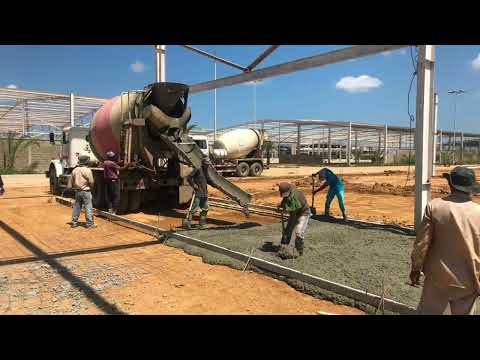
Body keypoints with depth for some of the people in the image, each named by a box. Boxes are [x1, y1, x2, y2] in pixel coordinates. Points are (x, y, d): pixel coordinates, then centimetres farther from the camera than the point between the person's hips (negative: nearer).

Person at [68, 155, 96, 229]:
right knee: (88, 207, -2)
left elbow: (70, 181, 13)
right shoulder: (87, 170, -13)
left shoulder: (75, 170, 7)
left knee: (76, 207, 15)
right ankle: (90, 224, -1)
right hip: (85, 191, -7)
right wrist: (91, 187, 7)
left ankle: (74, 222, 22)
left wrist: (71, 187, 24)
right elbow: (91, 182, -12)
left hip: (77, 191, 7)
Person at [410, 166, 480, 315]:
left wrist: (416, 268, 4)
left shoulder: (434, 206, -13)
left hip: (438, 278, -1)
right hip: (468, 283, 2)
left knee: (427, 312, 13)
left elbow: (422, 242, -10)